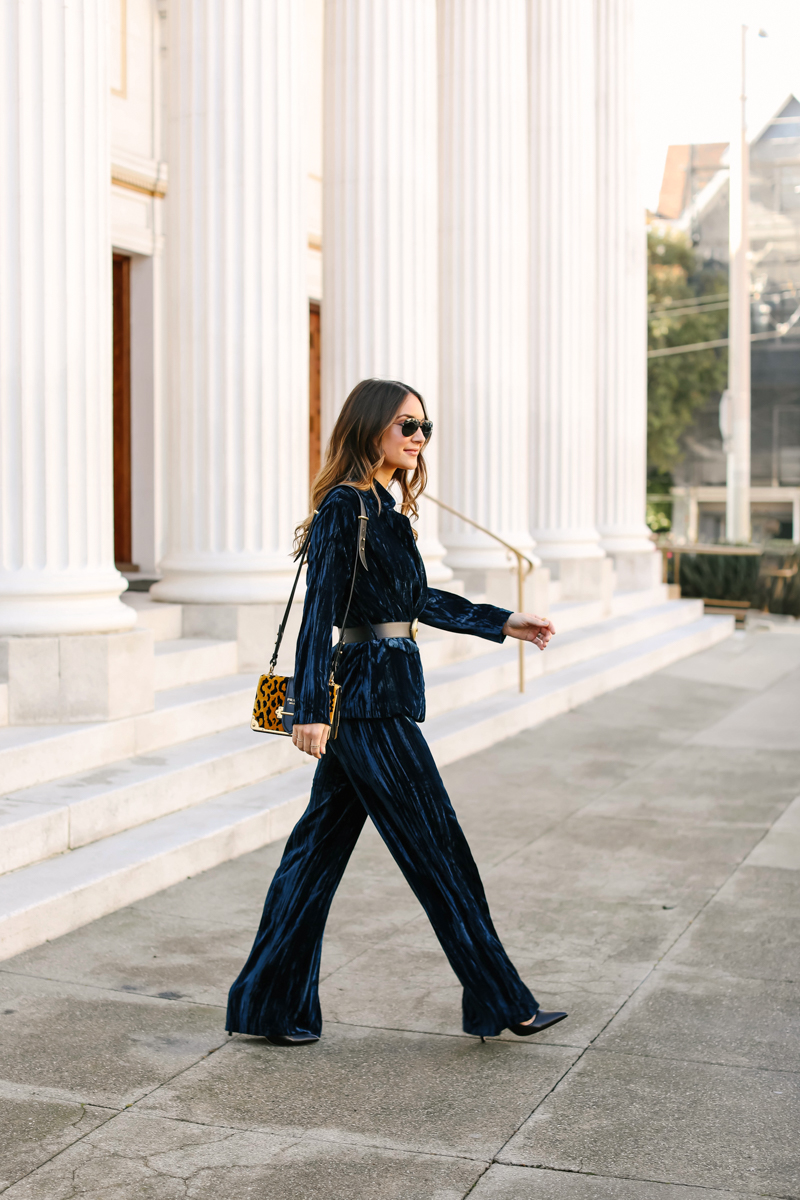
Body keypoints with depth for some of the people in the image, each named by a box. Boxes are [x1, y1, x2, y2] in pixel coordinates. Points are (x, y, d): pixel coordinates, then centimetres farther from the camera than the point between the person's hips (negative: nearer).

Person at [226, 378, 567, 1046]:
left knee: (319, 851, 10)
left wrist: (504, 624, 27)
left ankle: (269, 1005, 17)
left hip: (379, 698, 9)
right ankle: (500, 1003, 12)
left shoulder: (386, 508, 15)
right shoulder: (345, 506, -12)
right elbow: (319, 610, -18)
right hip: (369, 702, -9)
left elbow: (421, 601, 24)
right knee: (437, 848, 0)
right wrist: (311, 708, -23)